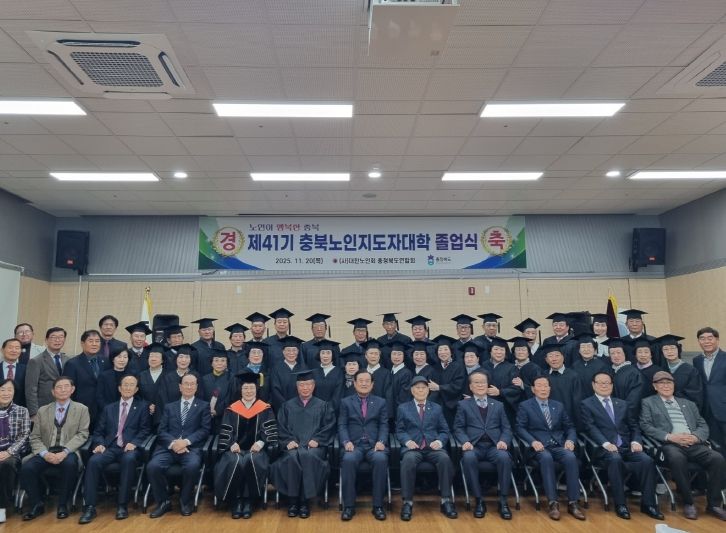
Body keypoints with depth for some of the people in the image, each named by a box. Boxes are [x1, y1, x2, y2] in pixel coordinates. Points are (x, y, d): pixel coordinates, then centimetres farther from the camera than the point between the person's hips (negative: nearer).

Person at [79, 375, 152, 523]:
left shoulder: (142, 407, 14)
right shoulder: (108, 408, 23)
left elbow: (145, 430, 4)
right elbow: (98, 431, 15)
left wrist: (134, 443, -15)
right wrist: (99, 444, -7)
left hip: (129, 448, -3)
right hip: (110, 448, 3)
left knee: (129, 459, -36)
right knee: (93, 461, -28)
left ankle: (122, 505, -27)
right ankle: (90, 507, -23)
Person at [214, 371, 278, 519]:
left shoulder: (265, 409, 8)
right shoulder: (231, 409, 11)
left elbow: (271, 430, 0)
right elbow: (224, 432, 6)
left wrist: (261, 442, -18)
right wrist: (231, 444, -14)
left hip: (257, 448, -1)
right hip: (236, 448, 1)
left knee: (252, 461, -34)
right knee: (234, 463, -33)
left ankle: (248, 500, -17)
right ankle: (235, 501, -15)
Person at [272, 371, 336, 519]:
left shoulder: (323, 406, 16)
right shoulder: (287, 406, 19)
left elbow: (329, 427, 6)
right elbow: (280, 428, 10)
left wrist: (317, 440, -10)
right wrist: (288, 441, -9)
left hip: (314, 446, -1)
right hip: (293, 445, 1)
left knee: (308, 456, -35)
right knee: (292, 457, -33)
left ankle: (305, 501, -24)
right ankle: (292, 500, -20)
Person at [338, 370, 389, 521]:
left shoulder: (381, 402, 16)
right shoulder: (346, 402, 14)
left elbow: (384, 425, 8)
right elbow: (342, 425, 6)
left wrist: (381, 442, -11)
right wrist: (346, 442, -13)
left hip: (374, 444, 0)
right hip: (353, 444, 0)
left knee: (381, 459, -33)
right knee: (348, 459, -34)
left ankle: (378, 505, -20)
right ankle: (349, 506, -20)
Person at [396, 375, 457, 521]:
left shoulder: (437, 408, 20)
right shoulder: (403, 408, 16)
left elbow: (444, 431, 15)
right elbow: (399, 431, 9)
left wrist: (440, 441, -8)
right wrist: (407, 441, -12)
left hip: (433, 447, 1)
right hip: (412, 446, -1)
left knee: (445, 458, -32)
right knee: (409, 459, -36)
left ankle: (446, 501, -21)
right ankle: (407, 502, -28)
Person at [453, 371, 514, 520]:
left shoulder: (498, 405, 21)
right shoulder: (463, 405, 15)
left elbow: (506, 428, 14)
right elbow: (458, 428, 7)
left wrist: (504, 441, -8)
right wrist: (465, 441, -15)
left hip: (494, 446, 1)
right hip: (474, 446, -1)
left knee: (504, 457, -33)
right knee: (468, 457, -36)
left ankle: (503, 501, -19)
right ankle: (479, 500, -20)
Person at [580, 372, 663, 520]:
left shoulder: (622, 404, 23)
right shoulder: (586, 404, 7)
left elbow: (633, 426, 17)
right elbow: (590, 428, -5)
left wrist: (636, 441, -4)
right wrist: (605, 443, -20)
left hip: (627, 447, 5)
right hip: (605, 448, -4)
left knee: (647, 460, -24)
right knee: (615, 459, -36)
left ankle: (648, 503, -13)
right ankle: (620, 504, -24)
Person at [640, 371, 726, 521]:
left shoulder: (688, 404, 27)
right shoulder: (648, 403, 13)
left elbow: (703, 425, 18)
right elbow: (645, 426, 0)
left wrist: (695, 437, -5)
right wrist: (669, 437, -13)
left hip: (694, 444, 4)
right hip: (670, 445, -4)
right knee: (677, 459, -37)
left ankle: (713, 503, -9)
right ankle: (688, 502, -18)